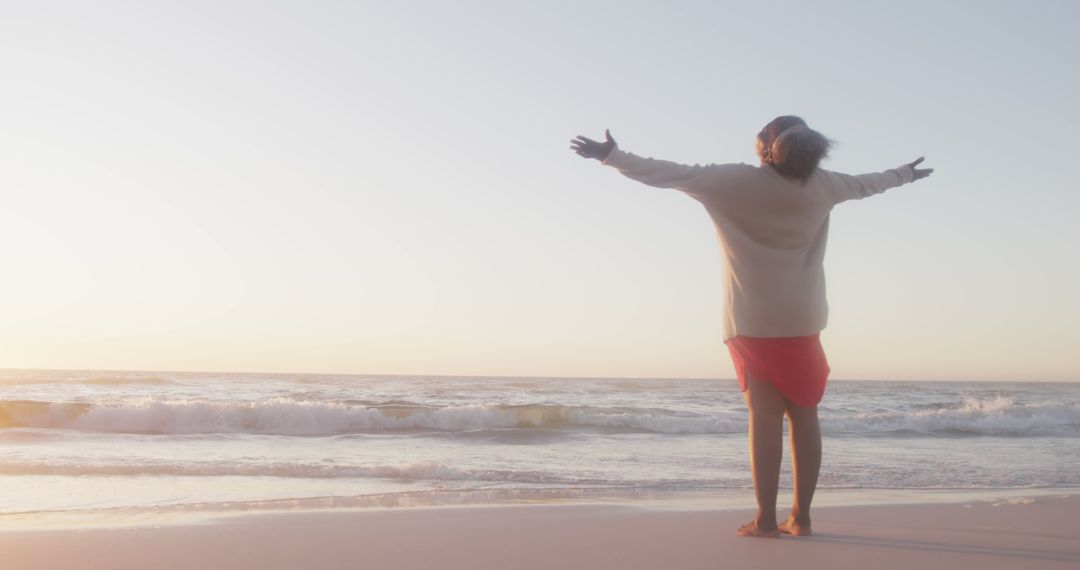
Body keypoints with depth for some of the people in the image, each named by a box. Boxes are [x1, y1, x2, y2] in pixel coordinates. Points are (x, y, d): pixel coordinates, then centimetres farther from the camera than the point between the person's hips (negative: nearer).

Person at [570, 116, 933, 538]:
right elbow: (865, 184, 23)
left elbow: (671, 174, -11)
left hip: (754, 322, -3)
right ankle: (801, 516, 8)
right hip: (802, 322, 3)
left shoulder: (738, 181, -10)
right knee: (803, 416, 6)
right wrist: (905, 174, 43)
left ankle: (765, 518, -5)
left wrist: (611, 155, -5)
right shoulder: (820, 185, 3)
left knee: (765, 416, -3)